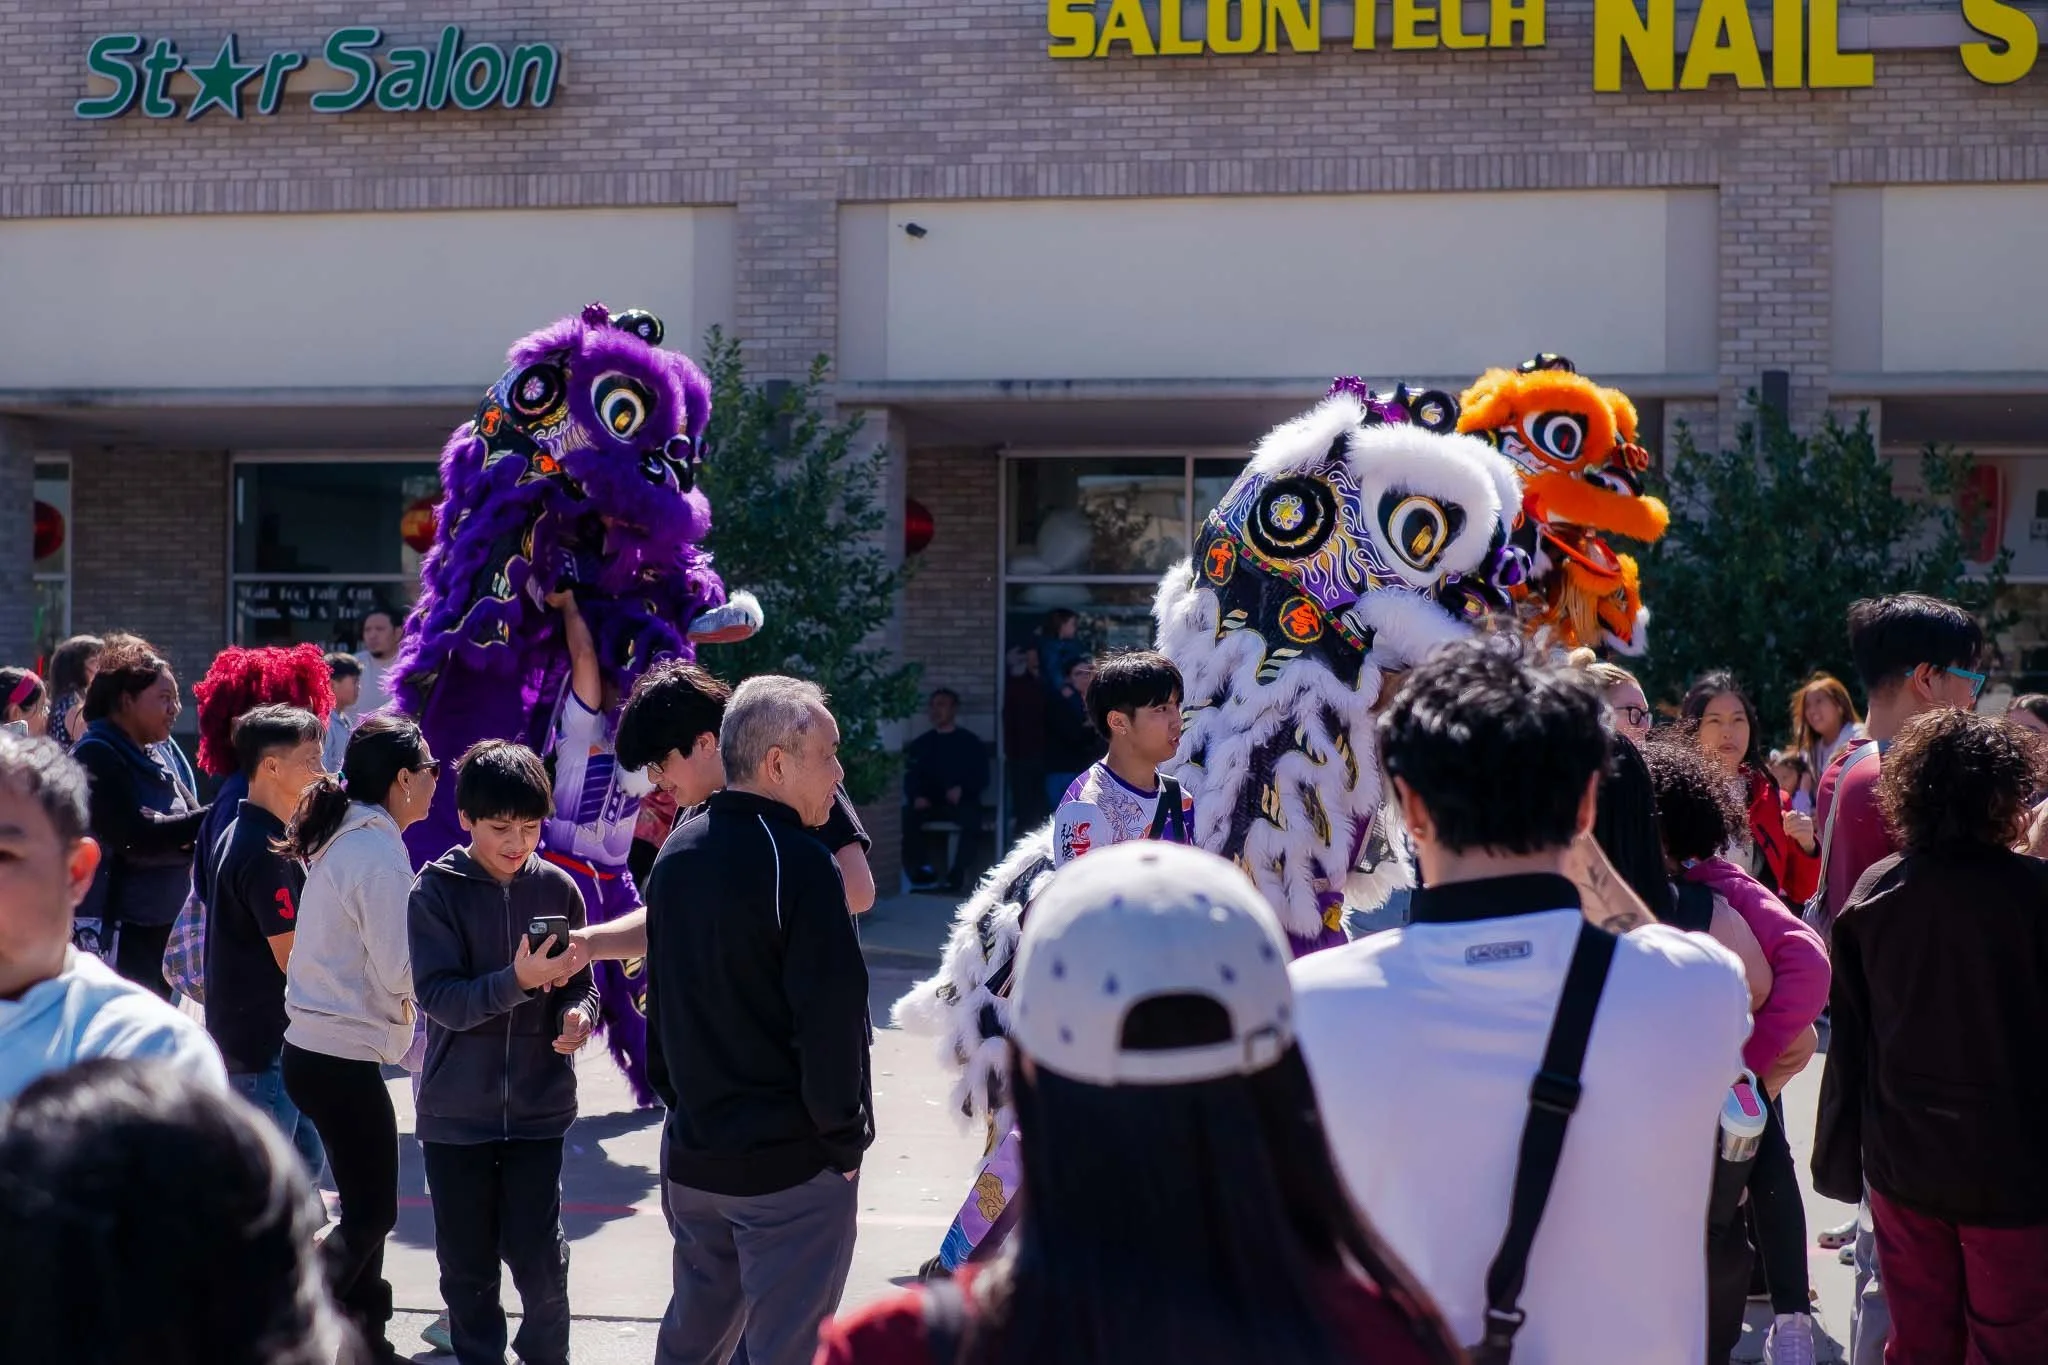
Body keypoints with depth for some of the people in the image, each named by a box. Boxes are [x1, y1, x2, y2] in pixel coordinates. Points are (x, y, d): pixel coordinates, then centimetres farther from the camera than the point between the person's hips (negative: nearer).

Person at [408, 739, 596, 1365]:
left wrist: (579, 1015, -15)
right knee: (467, 1265, 8)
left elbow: (581, 982, 8)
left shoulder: (557, 888, -1)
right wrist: (518, 980, -29)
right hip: (455, 1113, -1)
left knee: (540, 1259, -1)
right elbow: (439, 997, -15)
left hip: (538, 1107, 1)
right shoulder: (437, 891, -7)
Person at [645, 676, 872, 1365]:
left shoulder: (678, 853, 8)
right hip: (790, 1166, -8)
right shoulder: (799, 862, -18)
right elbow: (832, 1017, -19)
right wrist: (846, 1139, -8)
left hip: (692, 1154, 8)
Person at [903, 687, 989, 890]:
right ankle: (921, 867, -34)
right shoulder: (920, 744, 17)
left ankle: (957, 874, -35)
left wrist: (961, 789, -17)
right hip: (929, 803, 2)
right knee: (906, 815, -31)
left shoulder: (971, 742, 10)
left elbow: (982, 778, 3)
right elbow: (910, 778, 8)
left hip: (961, 802, -2)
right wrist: (916, 796, -14)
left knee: (971, 816, -37)